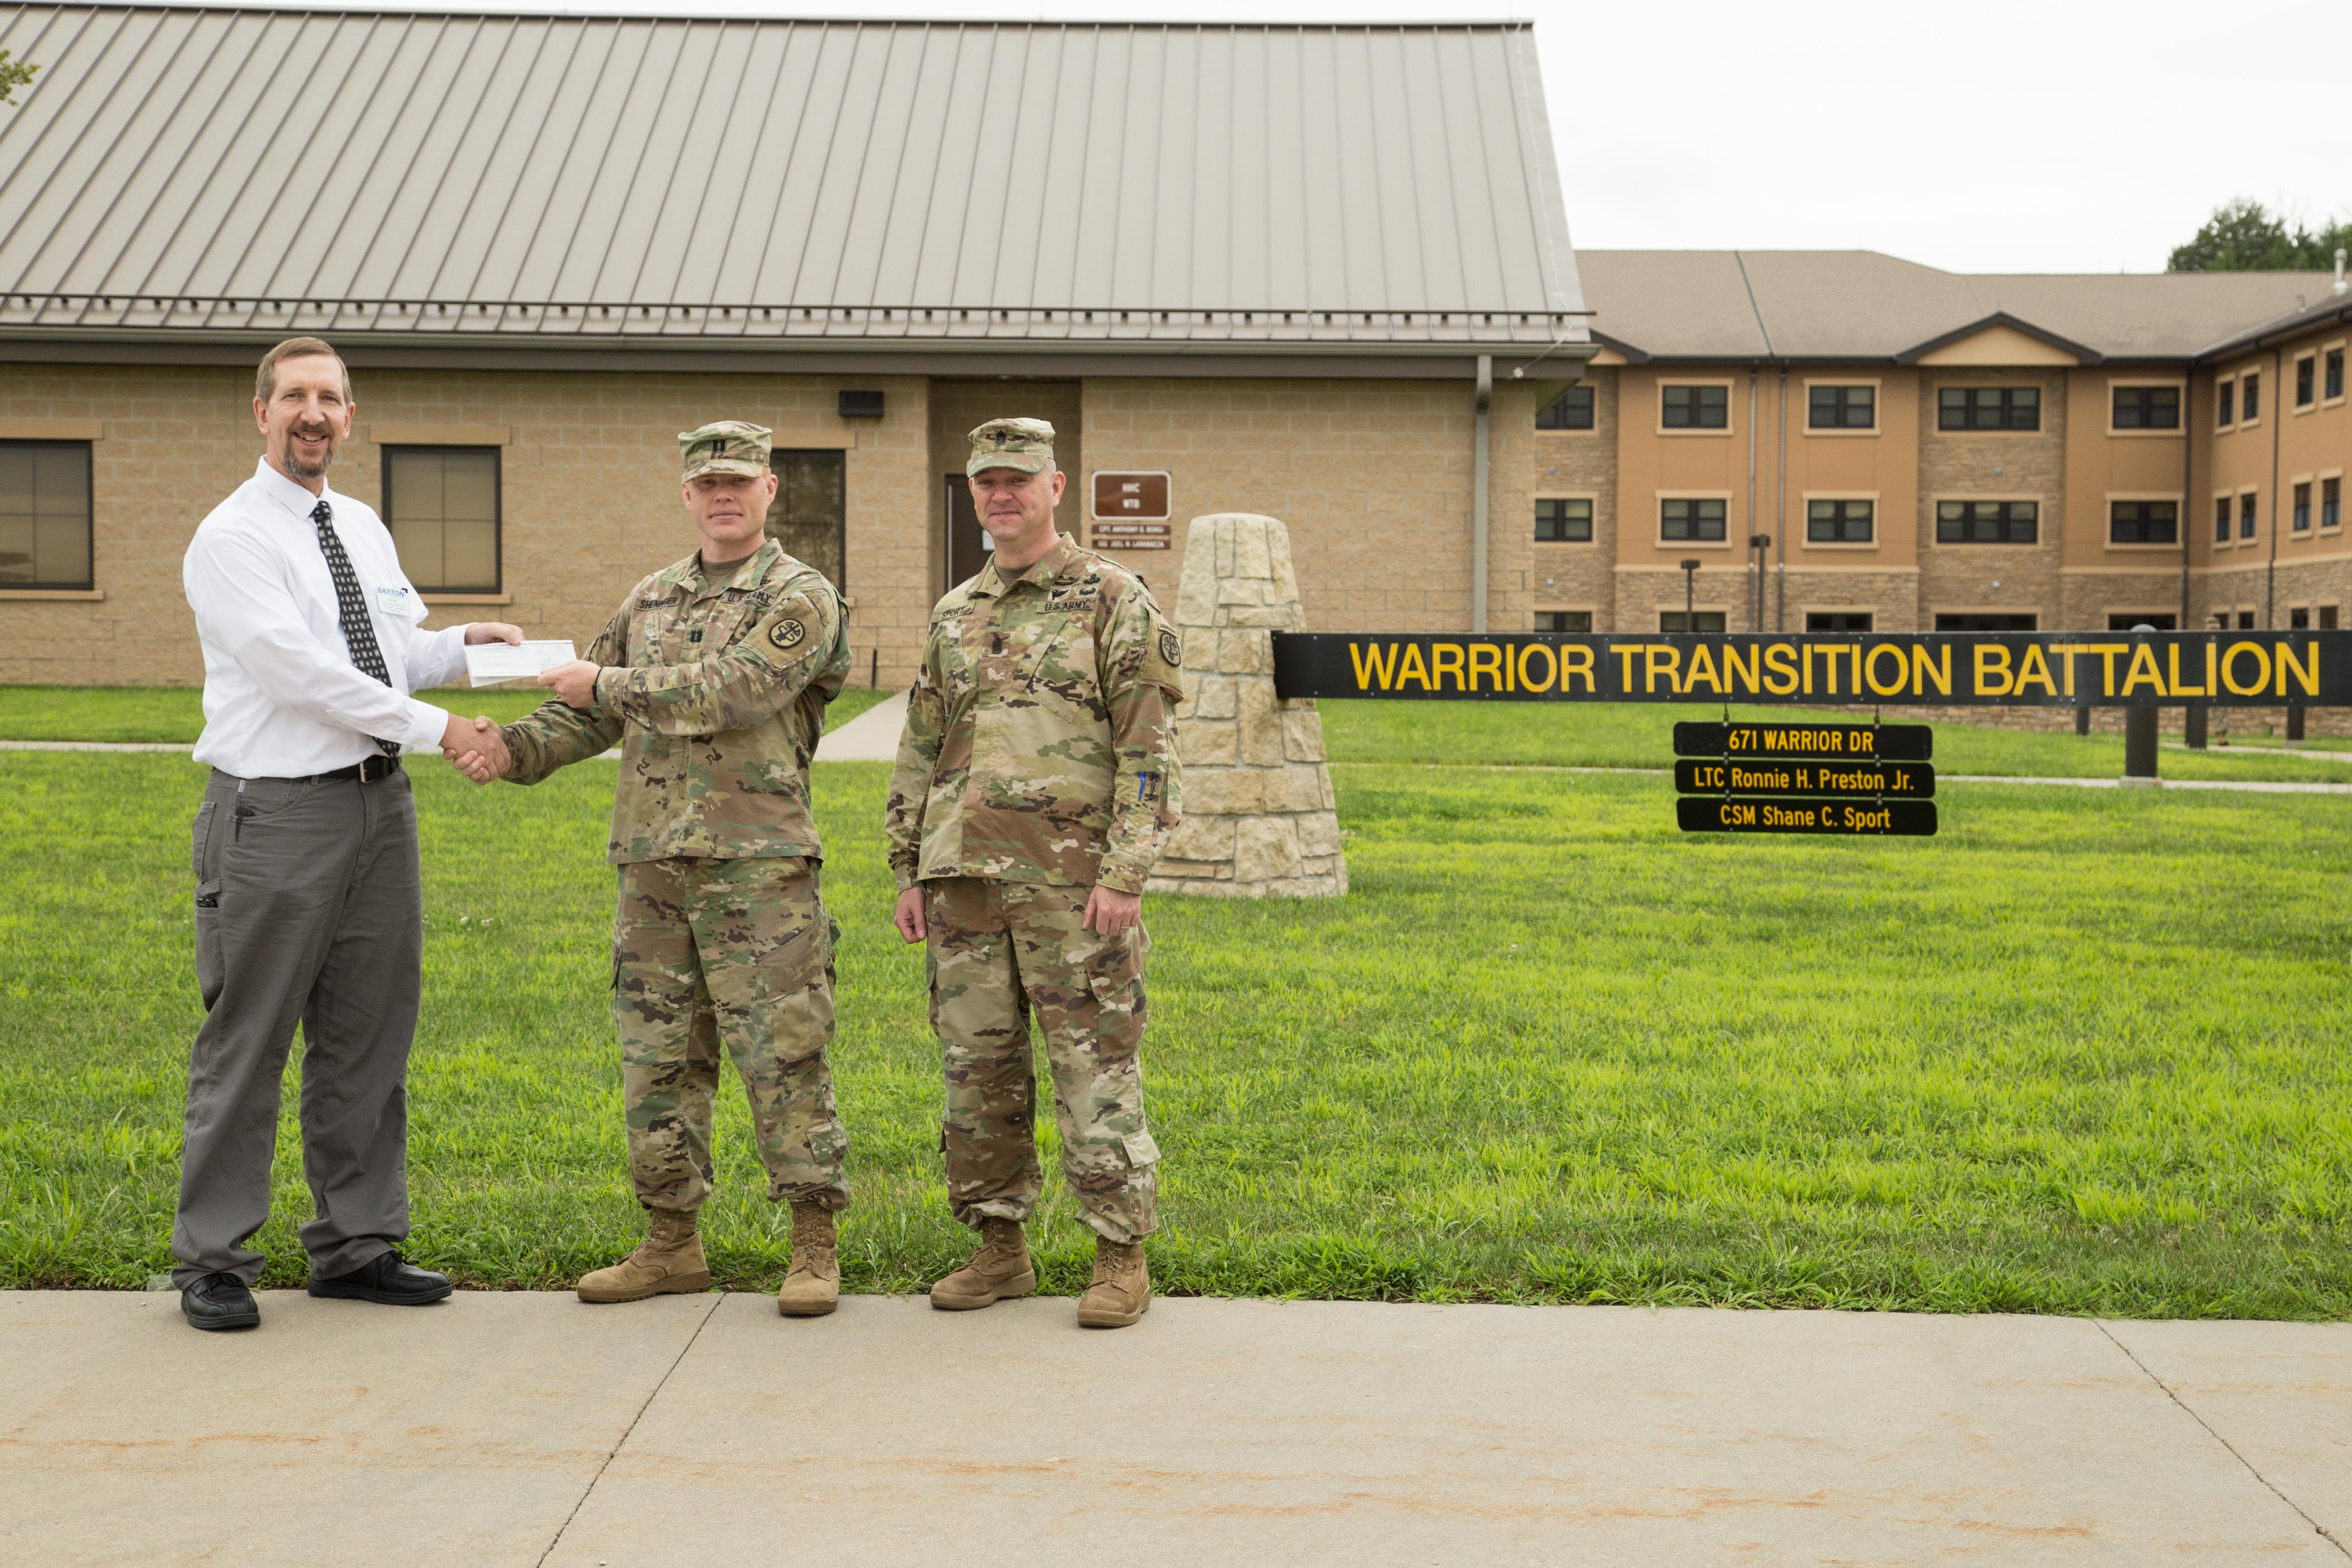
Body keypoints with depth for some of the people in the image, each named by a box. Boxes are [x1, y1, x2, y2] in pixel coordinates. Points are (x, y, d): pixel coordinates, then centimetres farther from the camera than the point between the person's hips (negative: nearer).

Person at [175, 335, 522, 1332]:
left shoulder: (364, 528, 16)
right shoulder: (232, 539, -8)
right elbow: (301, 671, -17)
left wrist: (464, 644, 4)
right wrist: (434, 726, -15)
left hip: (379, 803, 7)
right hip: (278, 812, -7)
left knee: (370, 1034, 11)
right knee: (249, 1042, -2)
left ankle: (355, 1247, 21)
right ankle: (213, 1261, 9)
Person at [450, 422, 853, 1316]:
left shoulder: (801, 598, -3)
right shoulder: (650, 601, 17)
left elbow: (727, 691, -17)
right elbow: (589, 716, 17)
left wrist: (606, 683, -13)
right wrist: (515, 749, -1)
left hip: (758, 865, -6)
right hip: (652, 864, 6)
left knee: (783, 1056, -5)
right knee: (659, 1058, 9)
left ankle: (815, 1248, 4)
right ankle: (672, 1245, 19)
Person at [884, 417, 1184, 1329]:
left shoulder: (1114, 600, -2)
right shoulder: (954, 616, 15)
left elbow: (1149, 748, -8)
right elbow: (920, 752, 19)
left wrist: (1125, 875, -15)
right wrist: (908, 872, 12)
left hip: (1071, 879, -6)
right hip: (965, 877, 6)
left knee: (1094, 1067, -3)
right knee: (978, 1066, 8)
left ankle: (1122, 1260, 5)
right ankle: (1000, 1249, 19)